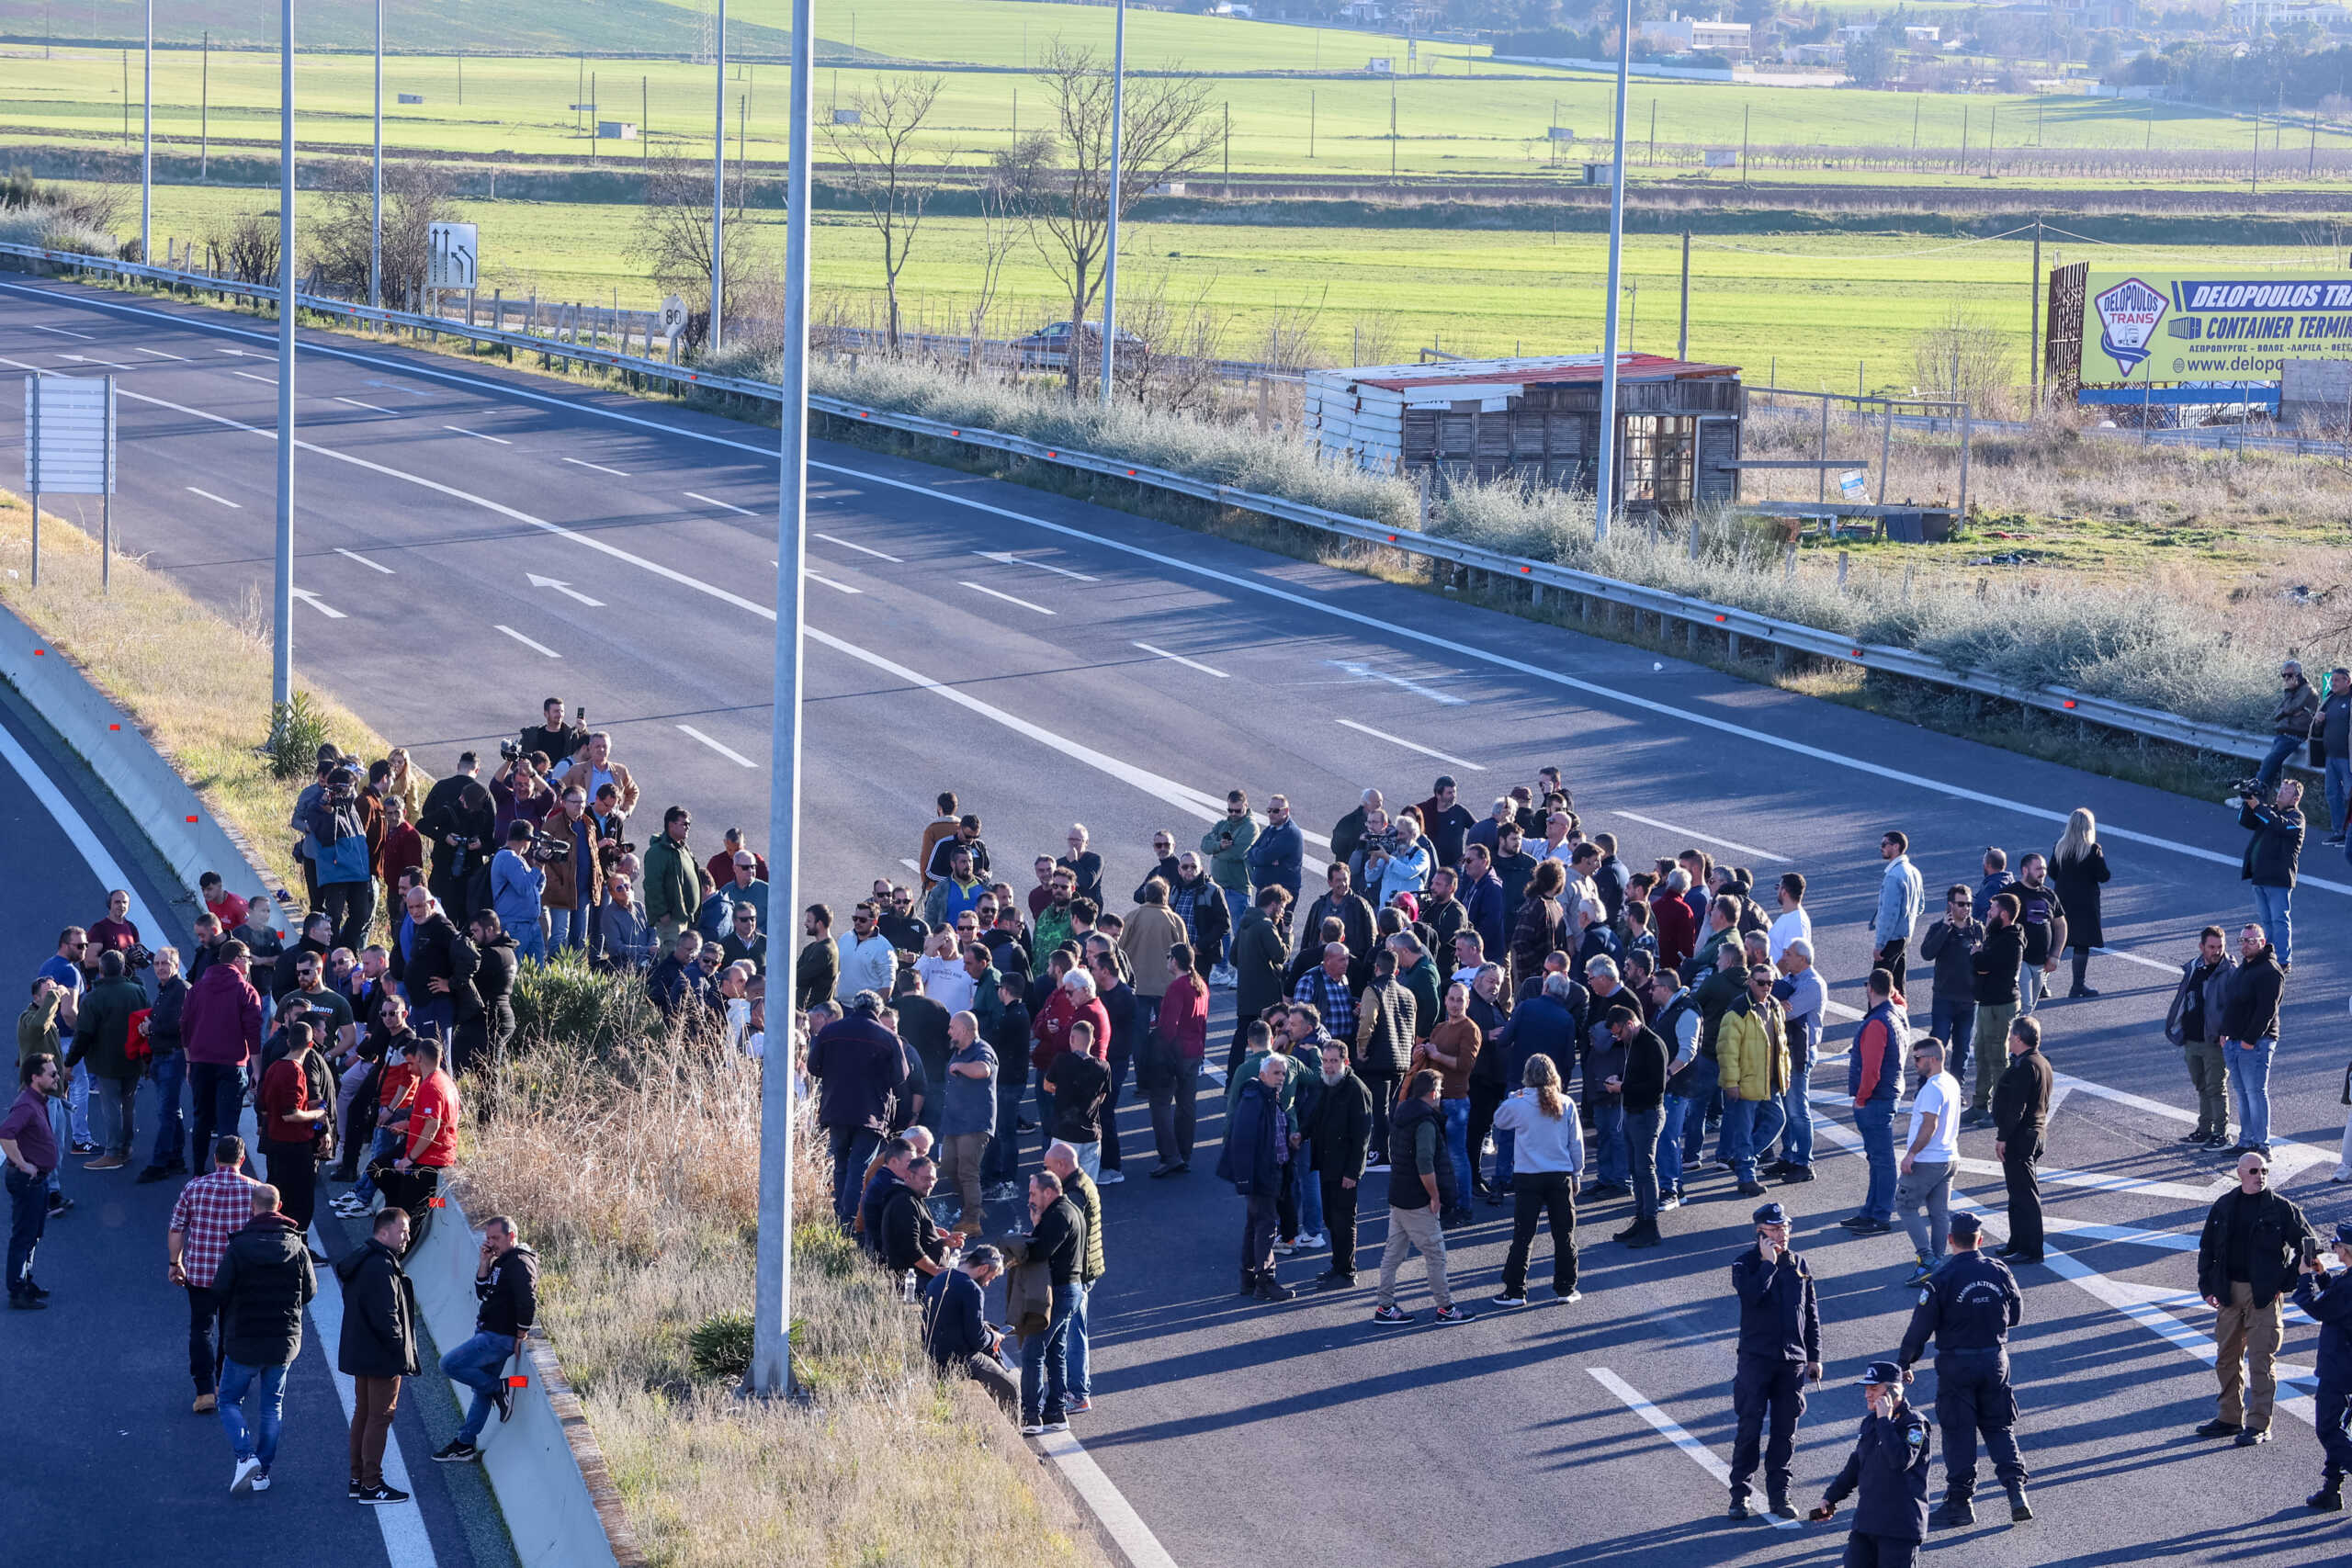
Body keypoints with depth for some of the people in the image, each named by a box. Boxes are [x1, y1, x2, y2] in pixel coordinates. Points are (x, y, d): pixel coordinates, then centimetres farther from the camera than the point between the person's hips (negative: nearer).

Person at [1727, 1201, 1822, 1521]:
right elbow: (1751, 1295, -25)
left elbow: (1811, 1313, 13)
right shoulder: (1745, 1264, -4)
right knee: (1750, 1428, -4)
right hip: (1756, 1359, -4)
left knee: (1785, 1431, 7)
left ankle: (1779, 1495, 15)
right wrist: (1768, 1263, -18)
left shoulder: (1798, 1265, 8)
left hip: (1793, 1361, 4)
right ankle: (1740, 1494, 5)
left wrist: (1814, 1356, 11)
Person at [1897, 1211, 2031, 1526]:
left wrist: (1904, 1363, 0)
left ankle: (1960, 1502, 8)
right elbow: (2016, 1316, 9)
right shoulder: (1999, 1272, -3)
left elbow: (1920, 1328, -12)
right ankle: (2016, 1490, 1)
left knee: (1958, 1433, 5)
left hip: (1956, 1365, -4)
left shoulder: (1941, 1280, -15)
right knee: (2000, 1428, 14)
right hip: (1995, 1359, 4)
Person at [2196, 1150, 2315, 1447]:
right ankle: (2230, 1418, 23)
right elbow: (2207, 1248, 15)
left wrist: (2287, 1282, -4)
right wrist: (2207, 1286, 8)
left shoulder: (2281, 1208, -4)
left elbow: (2306, 1245, 0)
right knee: (2227, 1358, 11)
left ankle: (2259, 1425, -3)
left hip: (2265, 1295, -5)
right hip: (2229, 1292, 5)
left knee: (2262, 1360, -6)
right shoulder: (2223, 1206, 7)